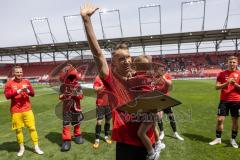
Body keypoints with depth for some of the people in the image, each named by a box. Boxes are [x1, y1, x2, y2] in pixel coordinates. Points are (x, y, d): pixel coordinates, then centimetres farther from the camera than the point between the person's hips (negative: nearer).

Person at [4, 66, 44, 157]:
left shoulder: (26, 82, 5)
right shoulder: (9, 83, -1)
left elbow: (32, 94, 4)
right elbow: (7, 95, -12)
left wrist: (27, 91, -16)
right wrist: (18, 91, -21)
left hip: (27, 109, 1)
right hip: (15, 111, -1)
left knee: (32, 127, 2)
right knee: (18, 129, 7)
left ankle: (36, 147, 13)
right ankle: (21, 148, 25)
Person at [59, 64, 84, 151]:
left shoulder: (78, 86, -3)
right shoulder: (63, 86, -3)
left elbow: (81, 96, -7)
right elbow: (60, 96, -3)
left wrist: (76, 94, -27)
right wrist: (64, 95, -25)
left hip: (76, 107, 1)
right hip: (66, 108, -1)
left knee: (77, 123, 16)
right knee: (66, 124, -4)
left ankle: (78, 136, 36)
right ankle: (66, 141, 6)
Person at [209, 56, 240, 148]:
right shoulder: (222, 74, 2)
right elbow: (217, 87, -2)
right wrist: (227, 83, -16)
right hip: (224, 100, 0)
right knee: (220, 119, 0)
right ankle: (218, 139, 14)